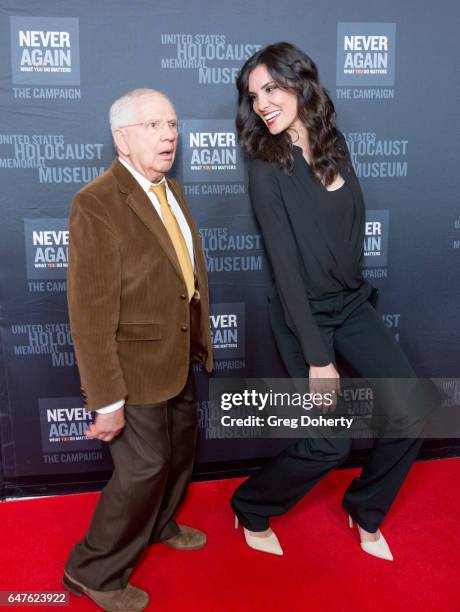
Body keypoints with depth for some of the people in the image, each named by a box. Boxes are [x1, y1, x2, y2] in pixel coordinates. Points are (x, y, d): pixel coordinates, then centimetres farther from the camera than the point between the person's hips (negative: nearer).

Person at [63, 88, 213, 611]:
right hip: (136, 367, -8)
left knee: (180, 452, 24)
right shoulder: (96, 204, -22)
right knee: (143, 468, 6)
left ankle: (158, 525, 53)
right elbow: (90, 313, -24)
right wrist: (106, 401, -22)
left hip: (179, 358, 9)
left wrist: (199, 342, 10)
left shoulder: (169, 189, 5)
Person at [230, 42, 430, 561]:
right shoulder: (267, 169, -14)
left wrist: (354, 290, 5)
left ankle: (365, 510, 27)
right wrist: (317, 357, -21)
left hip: (352, 303, 6)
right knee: (330, 443, -5)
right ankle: (251, 509, 22)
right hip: (304, 314, -6)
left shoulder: (333, 143, 4)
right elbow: (285, 266, -19)